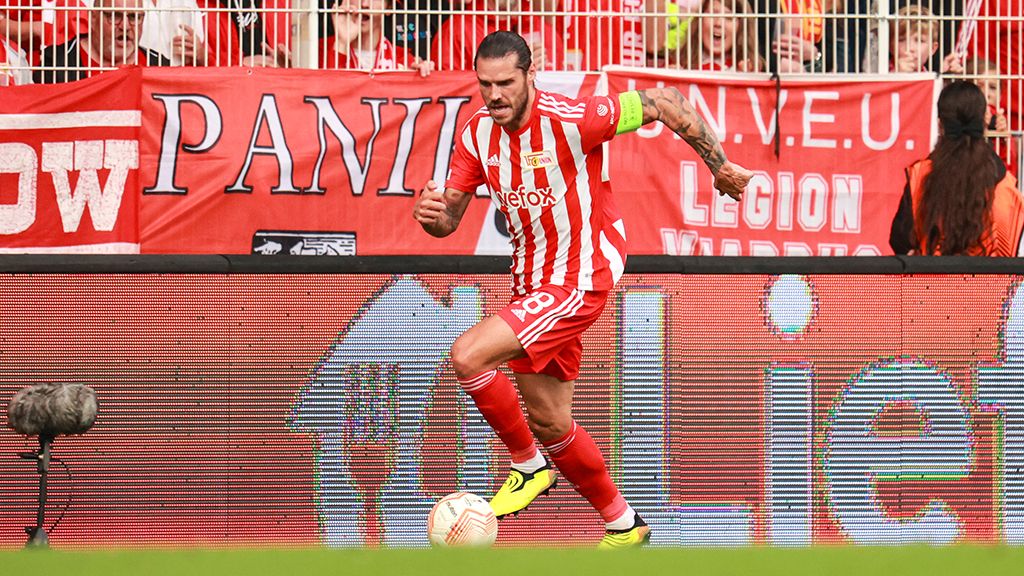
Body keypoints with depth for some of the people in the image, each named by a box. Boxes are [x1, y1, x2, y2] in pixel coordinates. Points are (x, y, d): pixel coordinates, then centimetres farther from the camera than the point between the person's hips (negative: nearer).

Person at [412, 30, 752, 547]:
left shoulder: (570, 119, -22)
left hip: (579, 281, -8)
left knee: (468, 356, -22)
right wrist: (429, 213, -24)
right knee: (549, 423, 14)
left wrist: (720, 166, -7)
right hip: (531, 285, 8)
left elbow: (663, 103, -15)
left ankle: (528, 465, -1)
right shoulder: (477, 135, -2)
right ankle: (623, 524, 32)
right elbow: (449, 217, 1)